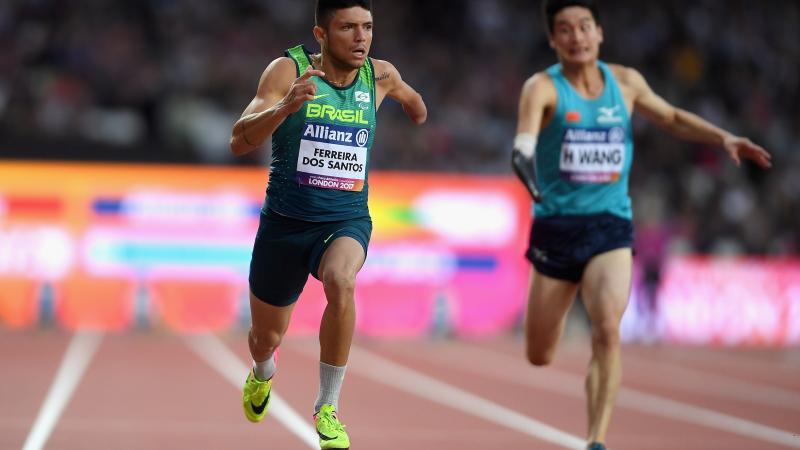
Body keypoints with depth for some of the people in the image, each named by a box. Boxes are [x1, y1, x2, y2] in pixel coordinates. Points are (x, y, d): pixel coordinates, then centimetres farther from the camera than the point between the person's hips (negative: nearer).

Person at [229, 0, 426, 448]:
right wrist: (286, 107, -39)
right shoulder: (288, 70, -12)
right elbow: (239, 142, -24)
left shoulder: (380, 75, -2)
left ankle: (328, 407, -21)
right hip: (284, 223, 0)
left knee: (341, 282, -35)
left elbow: (409, 96, 25)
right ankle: (263, 373, 55)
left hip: (347, 221, 0)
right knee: (265, 338, 15)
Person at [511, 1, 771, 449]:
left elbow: (672, 117, 21)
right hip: (555, 226, -1)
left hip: (610, 227, 1)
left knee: (607, 330, -23)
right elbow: (526, 129, -28)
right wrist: (522, 152, -51)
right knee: (539, 356, 9)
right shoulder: (543, 87, -8)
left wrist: (723, 137, 7)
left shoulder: (625, 82, 5)